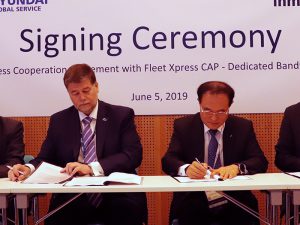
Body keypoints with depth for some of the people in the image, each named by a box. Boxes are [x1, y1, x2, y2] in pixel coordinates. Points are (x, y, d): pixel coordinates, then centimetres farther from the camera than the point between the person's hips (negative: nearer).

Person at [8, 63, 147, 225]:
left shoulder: (122, 115, 5)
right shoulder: (58, 120, 13)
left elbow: (134, 155, -6)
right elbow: (45, 158, 13)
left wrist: (91, 168, -19)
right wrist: (29, 168, -12)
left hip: (116, 196, -1)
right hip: (73, 198, 2)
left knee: (129, 210, -33)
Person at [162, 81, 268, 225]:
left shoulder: (243, 127, 9)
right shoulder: (183, 126, 6)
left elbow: (260, 162, 3)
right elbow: (168, 161, -3)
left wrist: (236, 167, -19)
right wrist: (187, 169, -26)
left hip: (234, 206, 2)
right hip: (193, 205, -2)